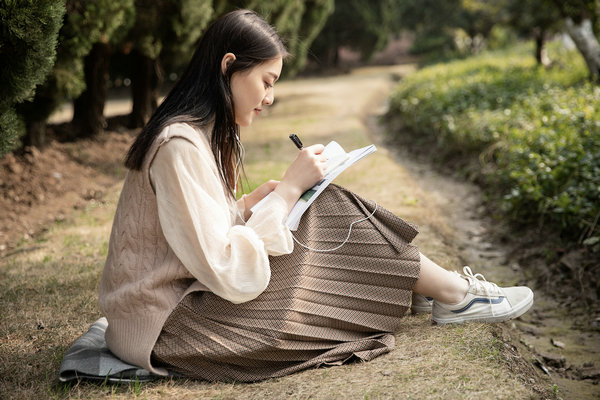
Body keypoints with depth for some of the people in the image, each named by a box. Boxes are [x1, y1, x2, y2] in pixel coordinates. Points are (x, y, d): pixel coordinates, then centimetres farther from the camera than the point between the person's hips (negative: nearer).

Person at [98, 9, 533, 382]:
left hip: (186, 291, 9)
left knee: (325, 210, 1)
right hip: (165, 326, -9)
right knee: (330, 218, -9)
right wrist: (289, 189, -19)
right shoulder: (181, 147, -24)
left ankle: (428, 285, 14)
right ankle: (453, 295, 8)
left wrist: (258, 199, -2)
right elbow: (230, 275, -26)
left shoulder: (202, 132, 7)